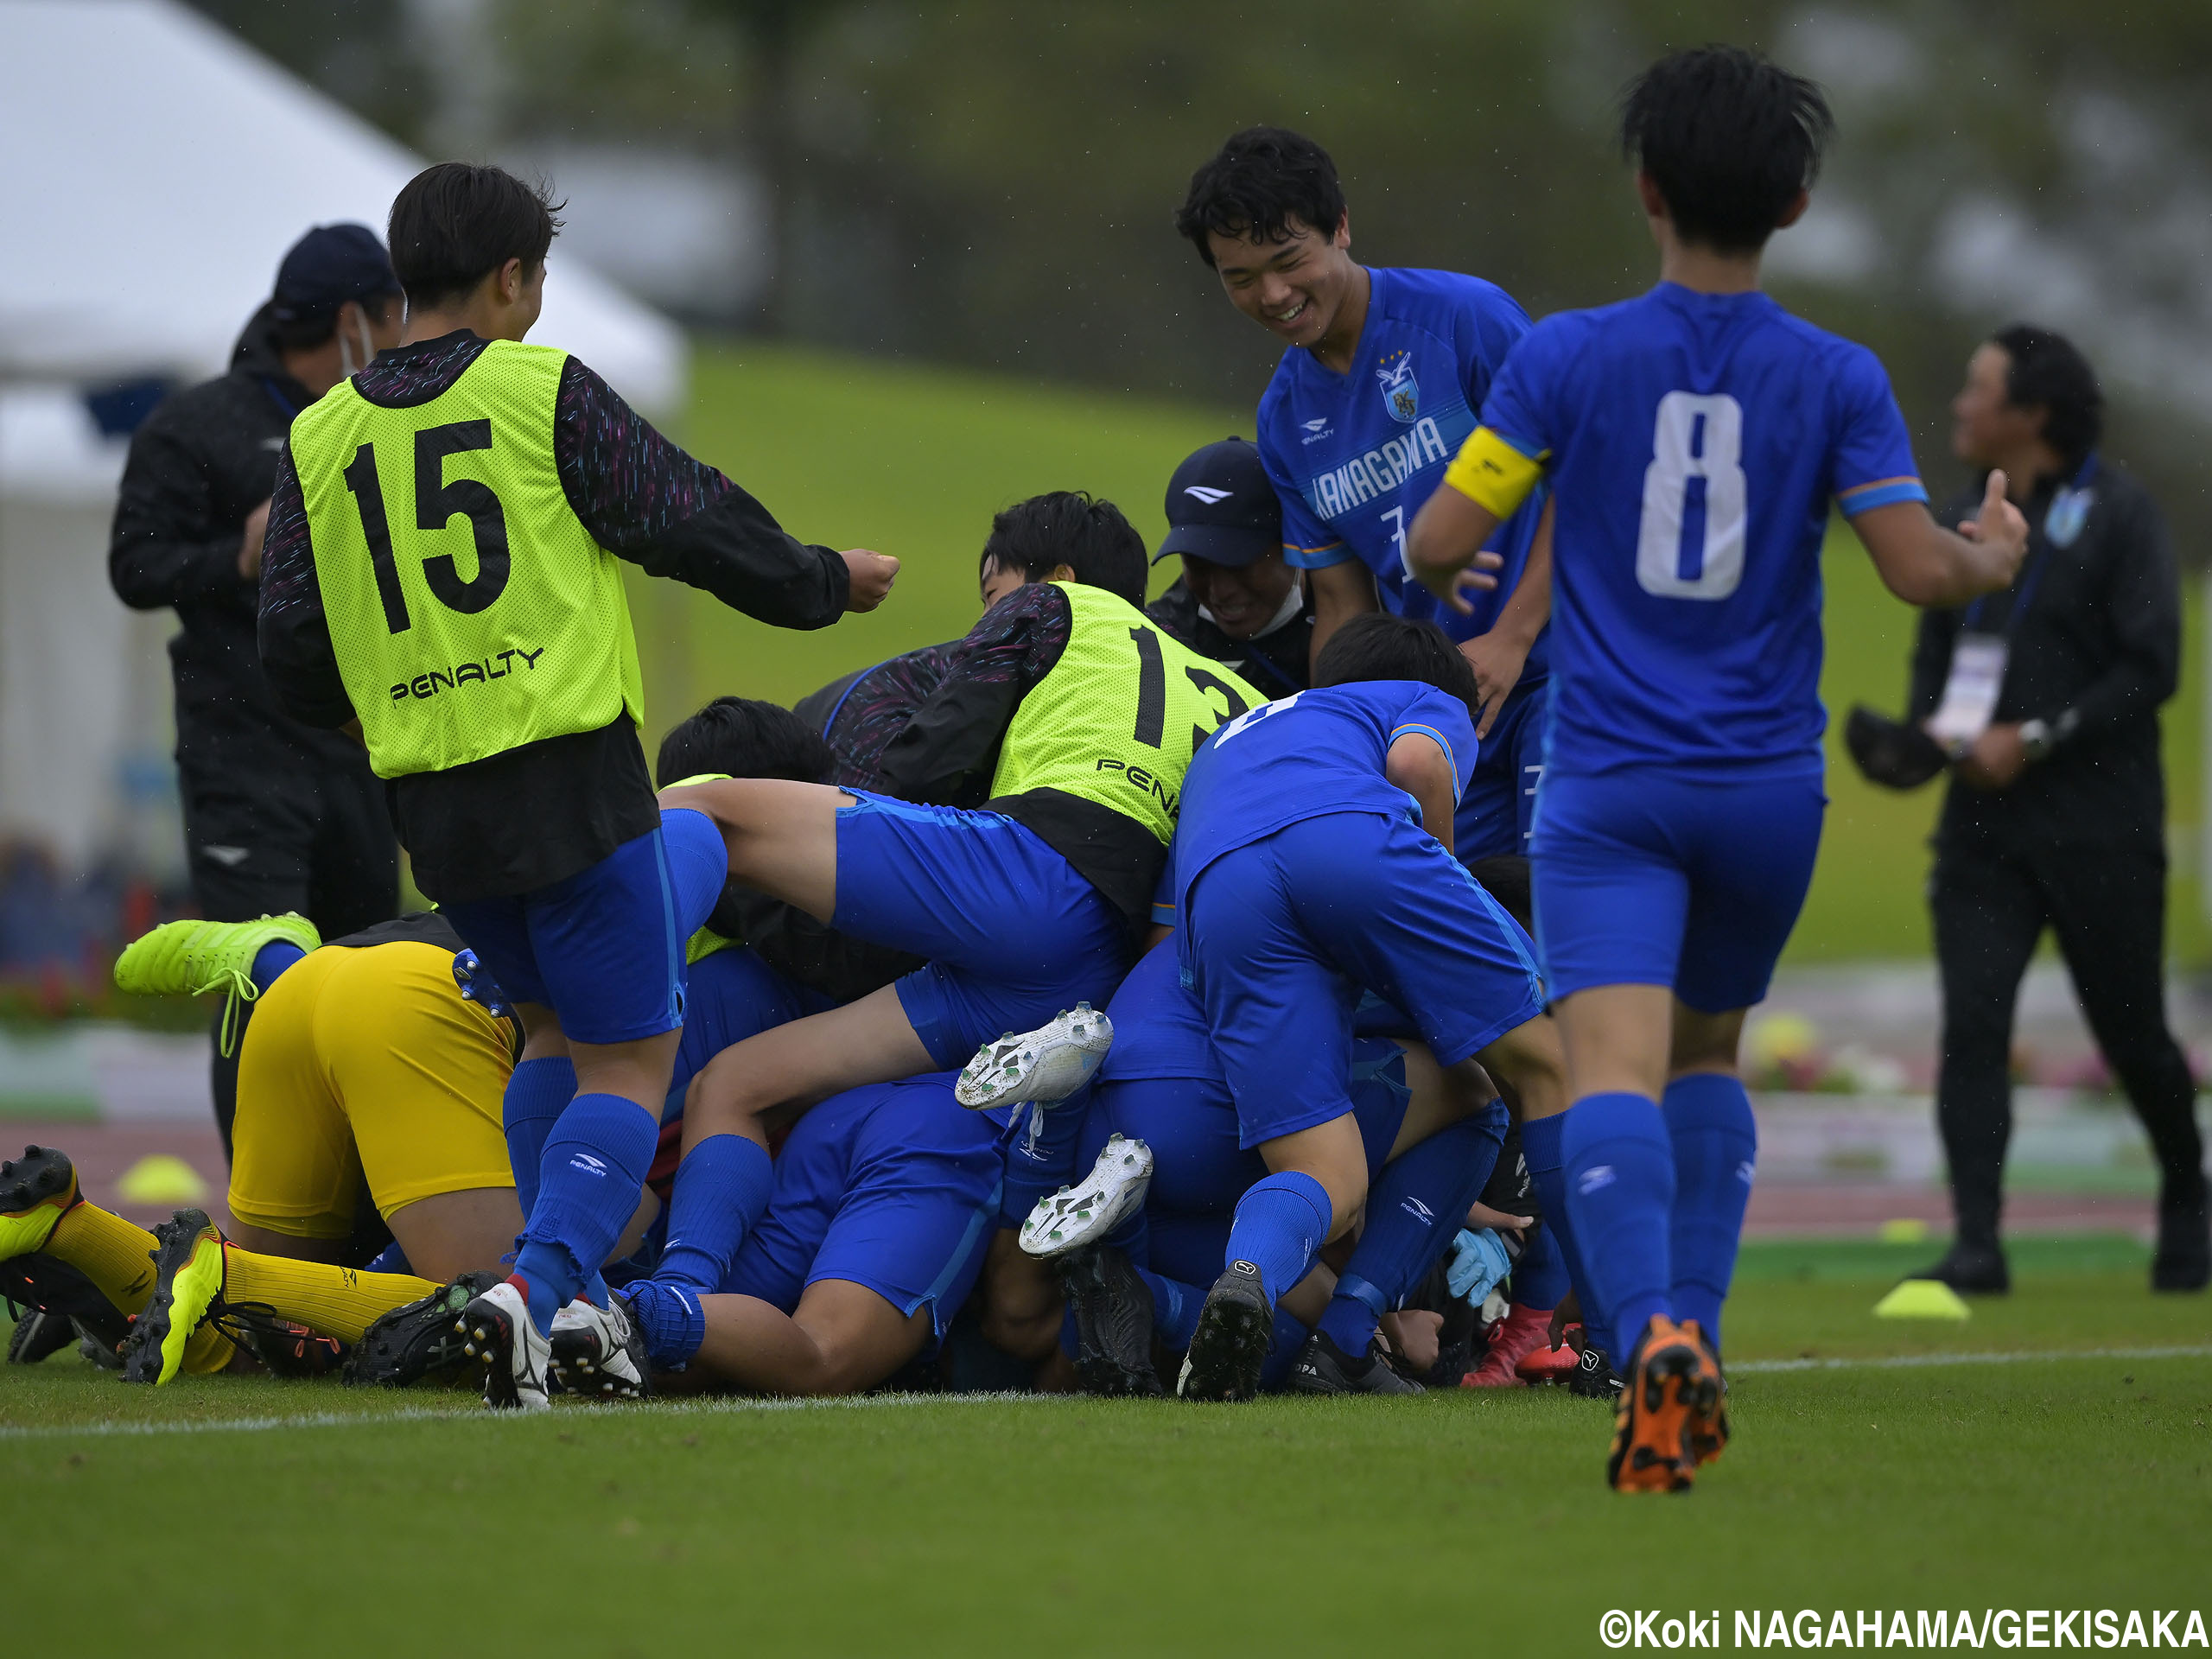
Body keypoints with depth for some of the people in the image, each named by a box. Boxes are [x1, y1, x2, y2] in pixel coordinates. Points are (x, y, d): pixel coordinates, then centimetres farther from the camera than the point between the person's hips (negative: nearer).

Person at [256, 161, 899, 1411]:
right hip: (573, 780, -5)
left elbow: (297, 662, 9)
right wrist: (828, 583, 17)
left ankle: (567, 1294, 13)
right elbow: (693, 523, 0)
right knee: (632, 1054, 2)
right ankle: (541, 1286, -18)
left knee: (560, 1026, 24)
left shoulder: (318, 441, 8)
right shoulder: (541, 390, -5)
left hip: (432, 803, 5)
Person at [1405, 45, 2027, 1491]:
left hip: (1612, 779, -3)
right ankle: (1696, 1346, 11)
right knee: (1709, 1052, 23)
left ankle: (1656, 1334, -39)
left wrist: (1444, 580, 19)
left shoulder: (1567, 358, -5)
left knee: (1612, 1068, -14)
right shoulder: (1836, 379, -2)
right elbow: (1921, 569, -7)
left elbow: (1441, 541, -5)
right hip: (1770, 785, 3)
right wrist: (1997, 558, 16)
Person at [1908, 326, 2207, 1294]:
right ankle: (1976, 1244, -12)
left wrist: (2035, 740, -17)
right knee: (1971, 1023, -10)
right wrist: (1930, 726, 0)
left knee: (2131, 1033, 6)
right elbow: (1937, 646, 21)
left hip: (2097, 826, -4)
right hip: (1983, 817, 5)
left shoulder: (2117, 513, -8)